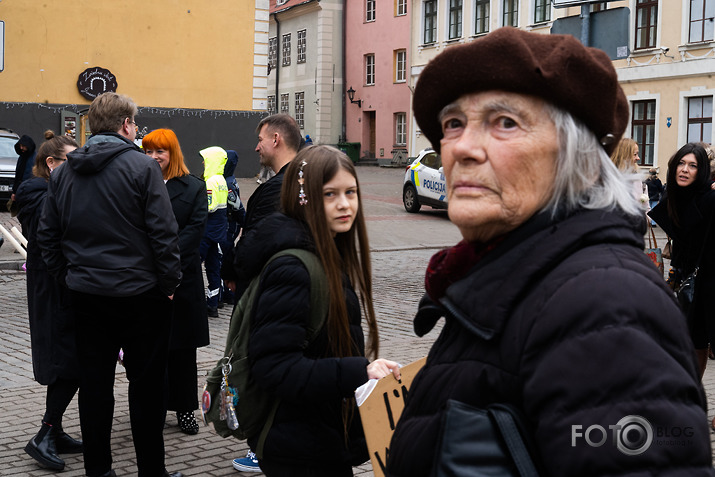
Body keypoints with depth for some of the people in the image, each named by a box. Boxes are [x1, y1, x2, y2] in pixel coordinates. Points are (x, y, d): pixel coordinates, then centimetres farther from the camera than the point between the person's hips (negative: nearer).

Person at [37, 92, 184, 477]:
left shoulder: (63, 172, 7)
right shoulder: (142, 167, -11)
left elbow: (47, 235, 10)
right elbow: (163, 232, -14)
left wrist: (68, 276, 16)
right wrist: (170, 281, -5)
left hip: (85, 292, 5)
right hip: (138, 292, -5)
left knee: (94, 383, 11)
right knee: (146, 383, 4)